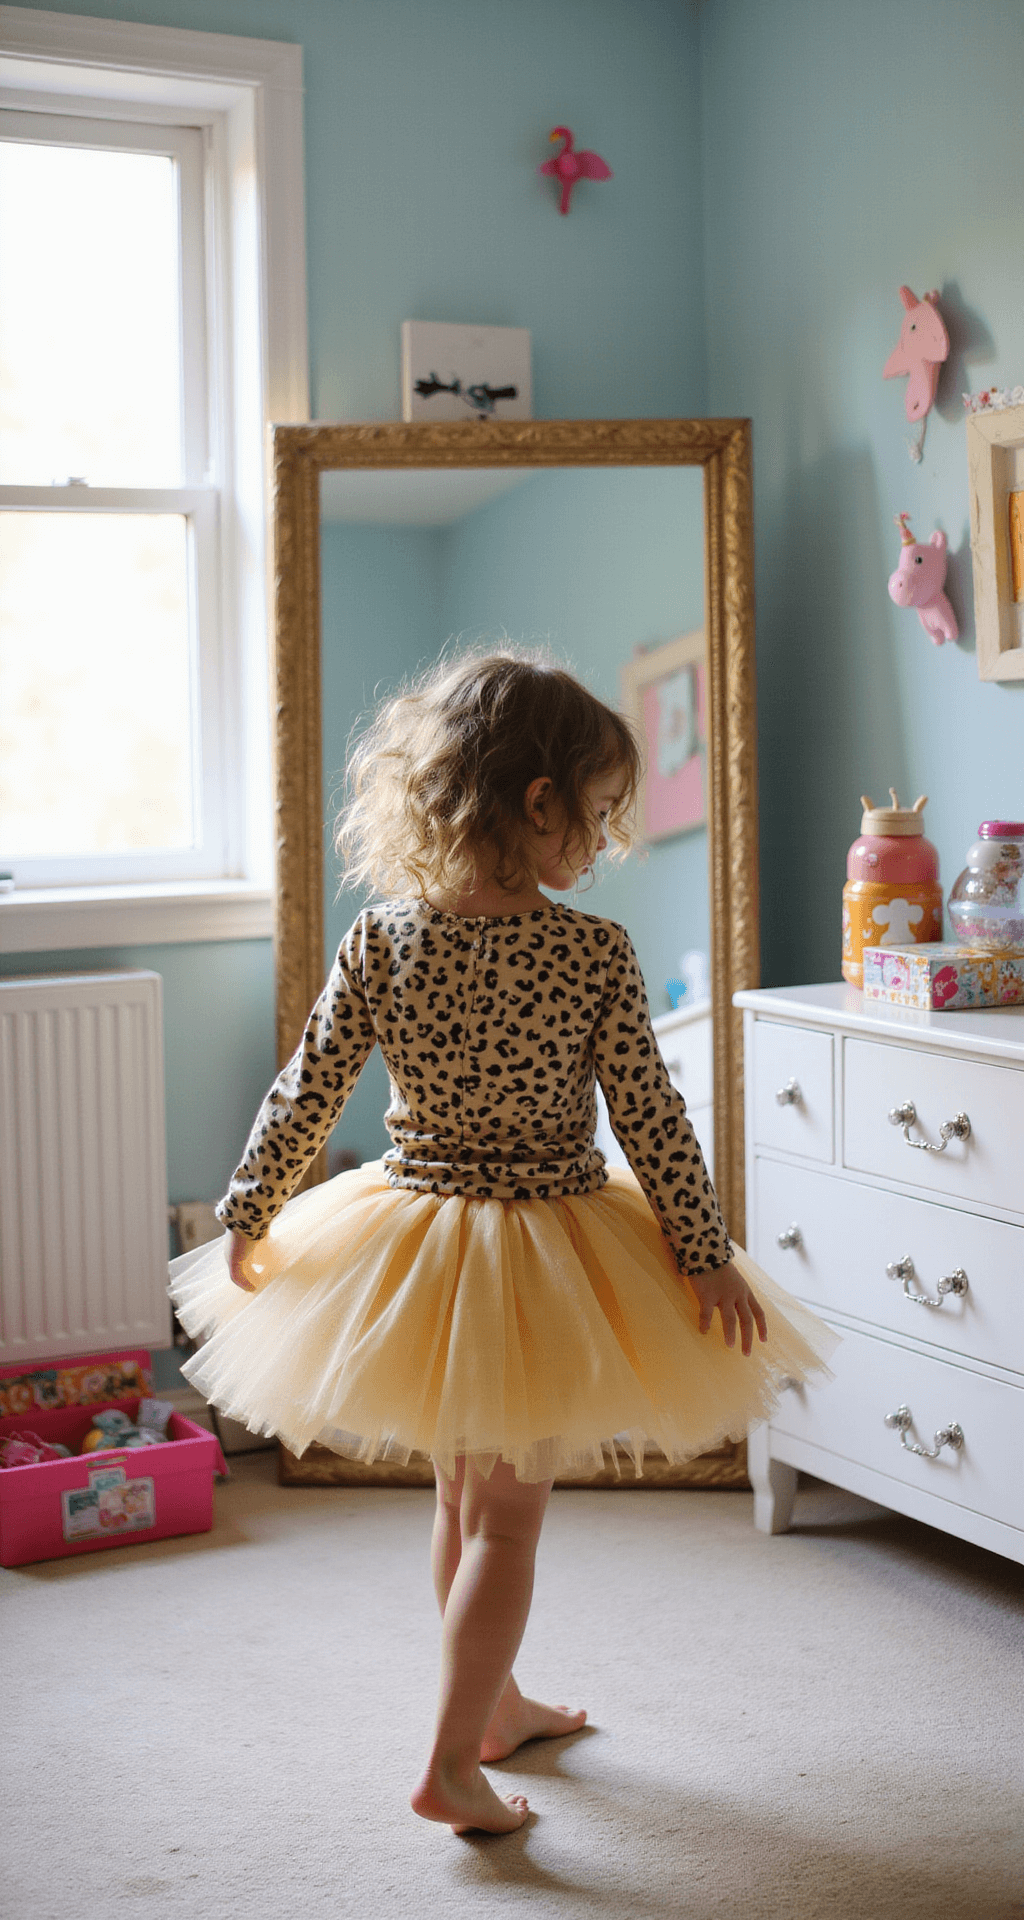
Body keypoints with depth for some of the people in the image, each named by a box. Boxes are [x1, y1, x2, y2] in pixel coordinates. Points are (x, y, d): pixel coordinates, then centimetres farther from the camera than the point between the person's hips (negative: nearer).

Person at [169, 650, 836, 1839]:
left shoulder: (381, 939, -8)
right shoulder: (595, 954, -18)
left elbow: (304, 1095, -4)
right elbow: (651, 1121, -14)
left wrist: (249, 1215, 9)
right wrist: (706, 1256, -4)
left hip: (412, 1237, 4)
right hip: (545, 1260, -4)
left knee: (461, 1497, 23)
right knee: (508, 1517, 9)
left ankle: (495, 1704, 40)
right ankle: (451, 1765, 12)